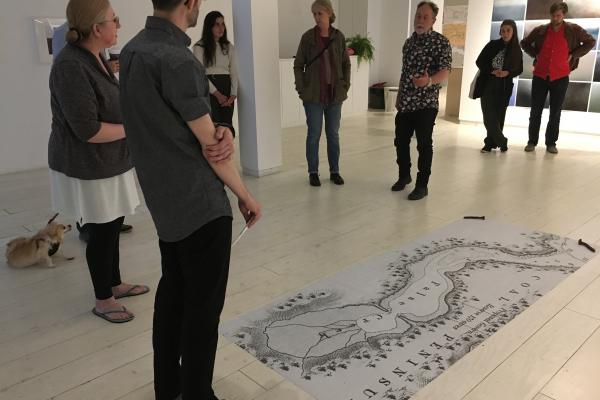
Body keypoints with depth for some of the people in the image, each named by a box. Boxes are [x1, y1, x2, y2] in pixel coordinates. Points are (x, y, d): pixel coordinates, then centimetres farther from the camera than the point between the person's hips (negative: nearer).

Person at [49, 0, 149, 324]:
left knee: (112, 226, 18)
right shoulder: (71, 66, -23)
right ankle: (103, 301, 22)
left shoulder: (94, 57, 7)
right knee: (102, 231, 3)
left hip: (106, 162, 9)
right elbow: (87, 130, -26)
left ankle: (115, 284, 36)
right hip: (87, 168, -9)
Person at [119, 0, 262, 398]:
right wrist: (246, 197, -3)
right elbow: (209, 147, -16)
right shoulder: (177, 60, -21)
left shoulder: (133, 50, 6)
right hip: (201, 204, -9)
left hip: (165, 199, 9)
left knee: (173, 289, 19)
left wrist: (223, 131, -12)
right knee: (204, 304, 4)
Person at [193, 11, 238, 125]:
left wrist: (233, 94, -5)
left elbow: (234, 71, 9)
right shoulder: (200, 47, -1)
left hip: (227, 88, 4)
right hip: (209, 89, -4)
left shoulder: (229, 46, 13)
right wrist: (217, 94, -11)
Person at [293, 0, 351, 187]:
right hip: (313, 95, -2)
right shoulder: (308, 36, -3)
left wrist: (345, 85, 1)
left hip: (335, 94, 2)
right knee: (314, 134, 4)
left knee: (333, 134, 10)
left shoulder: (339, 36, 3)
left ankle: (334, 171, 20)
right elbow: (298, 65, 1)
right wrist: (301, 88, -6)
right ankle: (313, 173, 15)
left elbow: (346, 63, 10)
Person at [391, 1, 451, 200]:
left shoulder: (440, 42, -6)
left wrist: (429, 81, -36)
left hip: (426, 103, -6)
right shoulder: (409, 41, 13)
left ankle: (422, 185, 8)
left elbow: (445, 72, -15)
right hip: (405, 103, 6)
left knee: (424, 145, -1)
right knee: (400, 141, 11)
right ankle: (404, 175, 31)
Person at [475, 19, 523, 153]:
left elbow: (519, 69, 8)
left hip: (504, 87, 1)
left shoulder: (517, 50, 3)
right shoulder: (492, 45, 0)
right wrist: (492, 71, -15)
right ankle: (501, 141, 1)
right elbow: (479, 61, 0)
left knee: (499, 116, 2)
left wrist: (507, 73, -14)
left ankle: (491, 142, 12)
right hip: (488, 85, -1)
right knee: (489, 115, -9)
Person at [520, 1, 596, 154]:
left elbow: (591, 41, 9)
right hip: (540, 76, 1)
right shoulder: (540, 30, 3)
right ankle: (532, 141, 12)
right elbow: (524, 43, 17)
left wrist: (573, 56, -1)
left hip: (560, 77, -1)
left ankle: (551, 143, 13)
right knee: (535, 111, 3)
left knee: (555, 113, 4)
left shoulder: (573, 30, 0)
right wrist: (535, 54, 4)